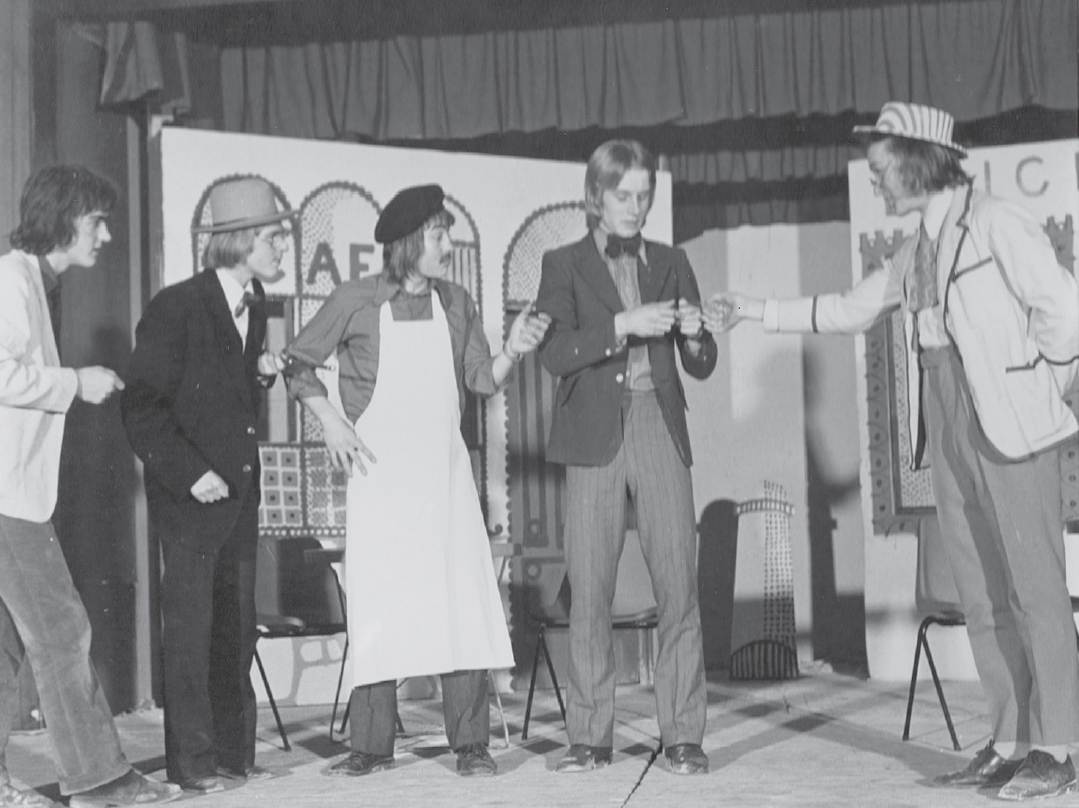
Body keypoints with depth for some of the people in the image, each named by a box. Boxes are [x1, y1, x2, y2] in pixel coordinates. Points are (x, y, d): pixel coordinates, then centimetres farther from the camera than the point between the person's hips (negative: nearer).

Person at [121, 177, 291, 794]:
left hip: (240, 491, 7)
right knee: (190, 627, -1)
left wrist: (261, 374, 0)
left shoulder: (254, 305, 10)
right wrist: (190, 473, -18)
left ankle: (234, 752, 16)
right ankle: (193, 760, 6)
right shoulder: (175, 308, -12)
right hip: (191, 493, -7)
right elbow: (142, 409, -13)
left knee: (237, 628, 9)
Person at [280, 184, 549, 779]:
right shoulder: (354, 303, -2)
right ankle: (372, 745, 8)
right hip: (379, 470, -2)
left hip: (445, 469, 3)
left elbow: (480, 382, 10)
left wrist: (511, 352, -8)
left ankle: (470, 743, 3)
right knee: (377, 607, -1)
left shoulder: (456, 303, 8)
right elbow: (297, 363, 6)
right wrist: (329, 420, -5)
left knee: (465, 604, -3)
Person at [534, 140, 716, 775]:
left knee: (679, 585, -5)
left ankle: (684, 735, 1)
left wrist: (694, 333, -8)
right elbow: (555, 353, -7)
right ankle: (591, 736, 6)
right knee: (589, 591, -2)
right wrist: (624, 324, -18)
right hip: (595, 438, -1)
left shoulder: (672, 264, 15)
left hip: (660, 431, 2)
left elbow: (702, 367, 14)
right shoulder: (565, 265, 8)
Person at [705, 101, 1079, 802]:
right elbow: (851, 309, 25)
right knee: (982, 597, 6)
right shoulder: (917, 251, 16)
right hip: (950, 435, 7)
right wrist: (756, 311, 21)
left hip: (1013, 429, -7)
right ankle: (1011, 744, 12)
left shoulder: (996, 224, -7)